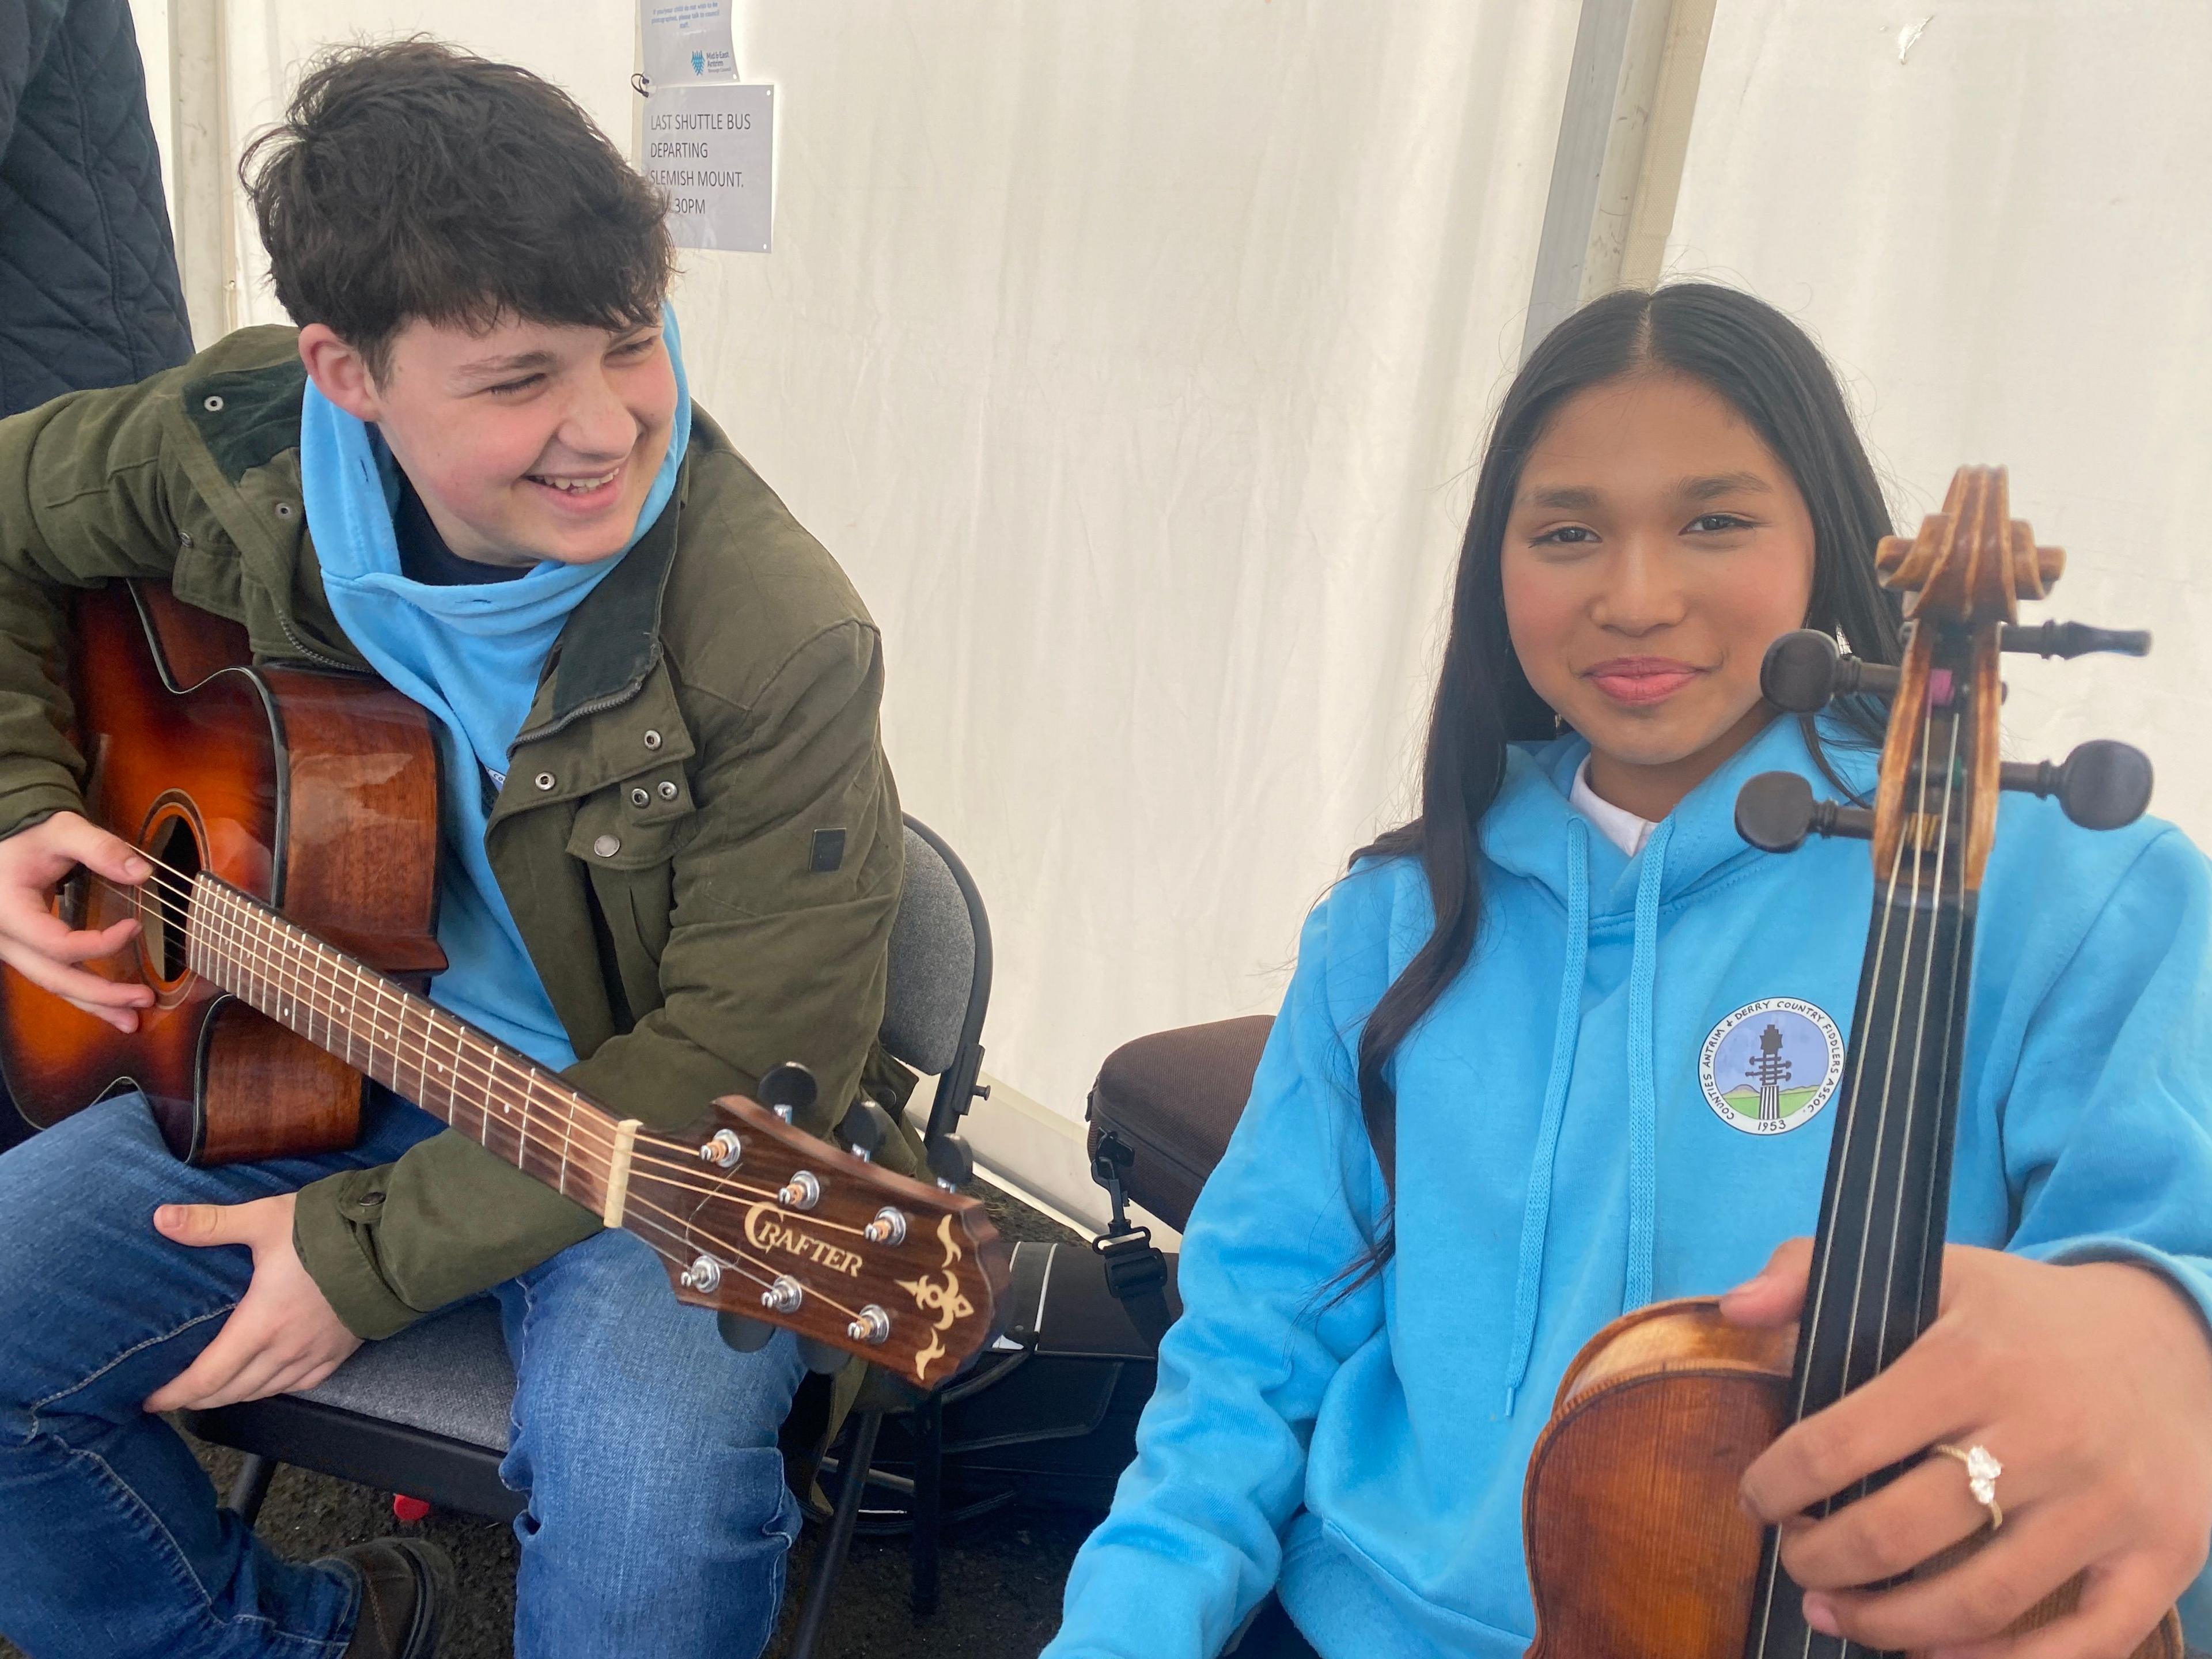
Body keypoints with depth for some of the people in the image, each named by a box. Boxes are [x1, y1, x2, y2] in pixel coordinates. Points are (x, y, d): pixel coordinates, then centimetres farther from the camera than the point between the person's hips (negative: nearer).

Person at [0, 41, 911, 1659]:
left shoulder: (781, 644, -26)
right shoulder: (234, 449, -10)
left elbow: (752, 1064, -21)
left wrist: (377, 1252, -18)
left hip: (650, 1130, -4)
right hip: (303, 1062, 5)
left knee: (654, 1486, -31)